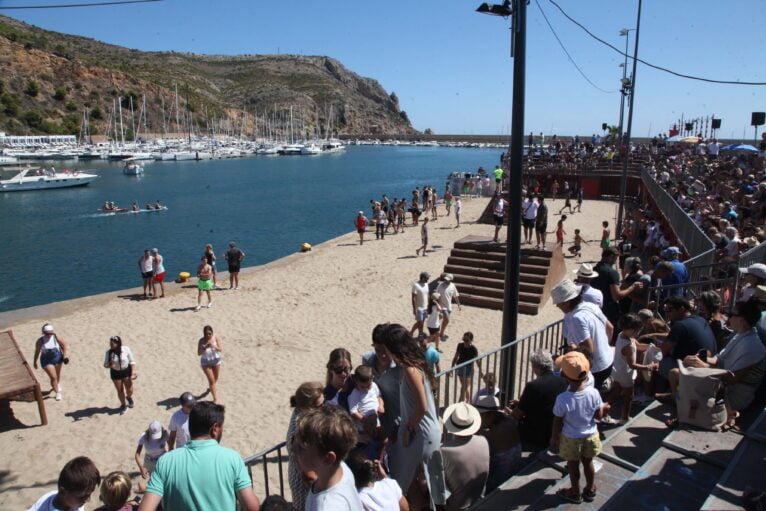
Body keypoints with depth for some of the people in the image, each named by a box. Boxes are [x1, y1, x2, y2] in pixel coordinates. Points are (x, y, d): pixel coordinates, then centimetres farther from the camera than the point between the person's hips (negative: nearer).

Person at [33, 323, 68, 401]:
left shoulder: (56, 338, -13)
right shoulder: (40, 341, -14)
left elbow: (64, 345, -3)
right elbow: (37, 352, -1)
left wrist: (65, 356, -12)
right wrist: (34, 362, 8)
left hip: (57, 358, 2)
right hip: (47, 361, -2)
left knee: (57, 375, 23)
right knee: (53, 377, -9)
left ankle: (57, 386, 53)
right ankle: (57, 392, 9)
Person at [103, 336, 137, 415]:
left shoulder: (126, 349, -17)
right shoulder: (109, 352, -14)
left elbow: (132, 361, -6)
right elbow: (105, 364, -5)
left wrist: (133, 372, -11)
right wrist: (109, 366, -28)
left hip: (126, 371, -1)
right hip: (115, 373, 1)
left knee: (129, 389, 8)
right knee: (120, 390, 10)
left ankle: (129, 397, 44)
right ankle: (123, 405, 35)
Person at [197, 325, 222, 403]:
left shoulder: (216, 338, -13)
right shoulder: (201, 340, -15)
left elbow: (221, 349, -18)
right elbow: (199, 353, -17)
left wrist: (213, 346, -35)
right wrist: (205, 348, -34)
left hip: (216, 360, 3)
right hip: (205, 362, -2)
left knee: (215, 379, 20)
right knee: (211, 379, -10)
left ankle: (211, 387, 54)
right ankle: (215, 398, -4)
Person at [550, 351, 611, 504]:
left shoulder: (563, 399, -31)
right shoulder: (594, 393, -23)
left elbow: (558, 422, -18)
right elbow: (599, 416, -10)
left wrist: (554, 437, -1)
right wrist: (605, 408, 12)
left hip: (571, 438, -3)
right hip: (590, 435, 3)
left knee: (573, 465, 20)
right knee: (588, 462, 26)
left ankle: (575, 493, 40)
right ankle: (590, 491, 46)